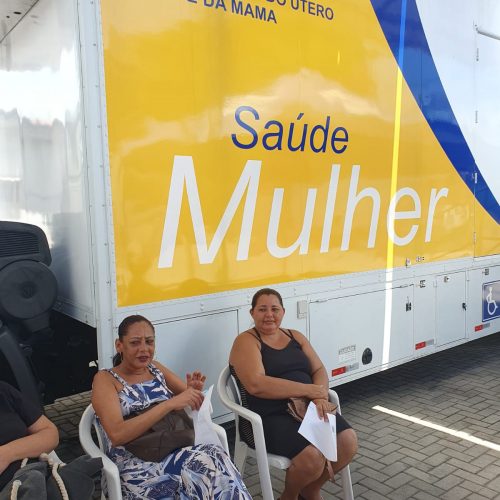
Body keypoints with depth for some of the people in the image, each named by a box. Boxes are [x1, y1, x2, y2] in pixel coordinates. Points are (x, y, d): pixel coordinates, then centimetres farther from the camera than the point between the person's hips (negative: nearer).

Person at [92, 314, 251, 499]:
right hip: (135, 469, -5)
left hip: (174, 454, 5)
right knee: (209, 460, -31)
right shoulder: (105, 379, -2)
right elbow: (117, 434, -17)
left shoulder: (156, 368, 15)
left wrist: (195, 391, -4)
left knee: (212, 457, -29)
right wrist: (169, 403, -24)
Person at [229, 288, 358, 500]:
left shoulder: (295, 337, 16)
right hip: (269, 417, -6)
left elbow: (319, 370, 11)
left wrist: (321, 397, -13)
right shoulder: (246, 341, -5)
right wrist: (309, 390, -17)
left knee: (348, 441, -16)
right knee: (312, 457, -28)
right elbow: (256, 385, -19)